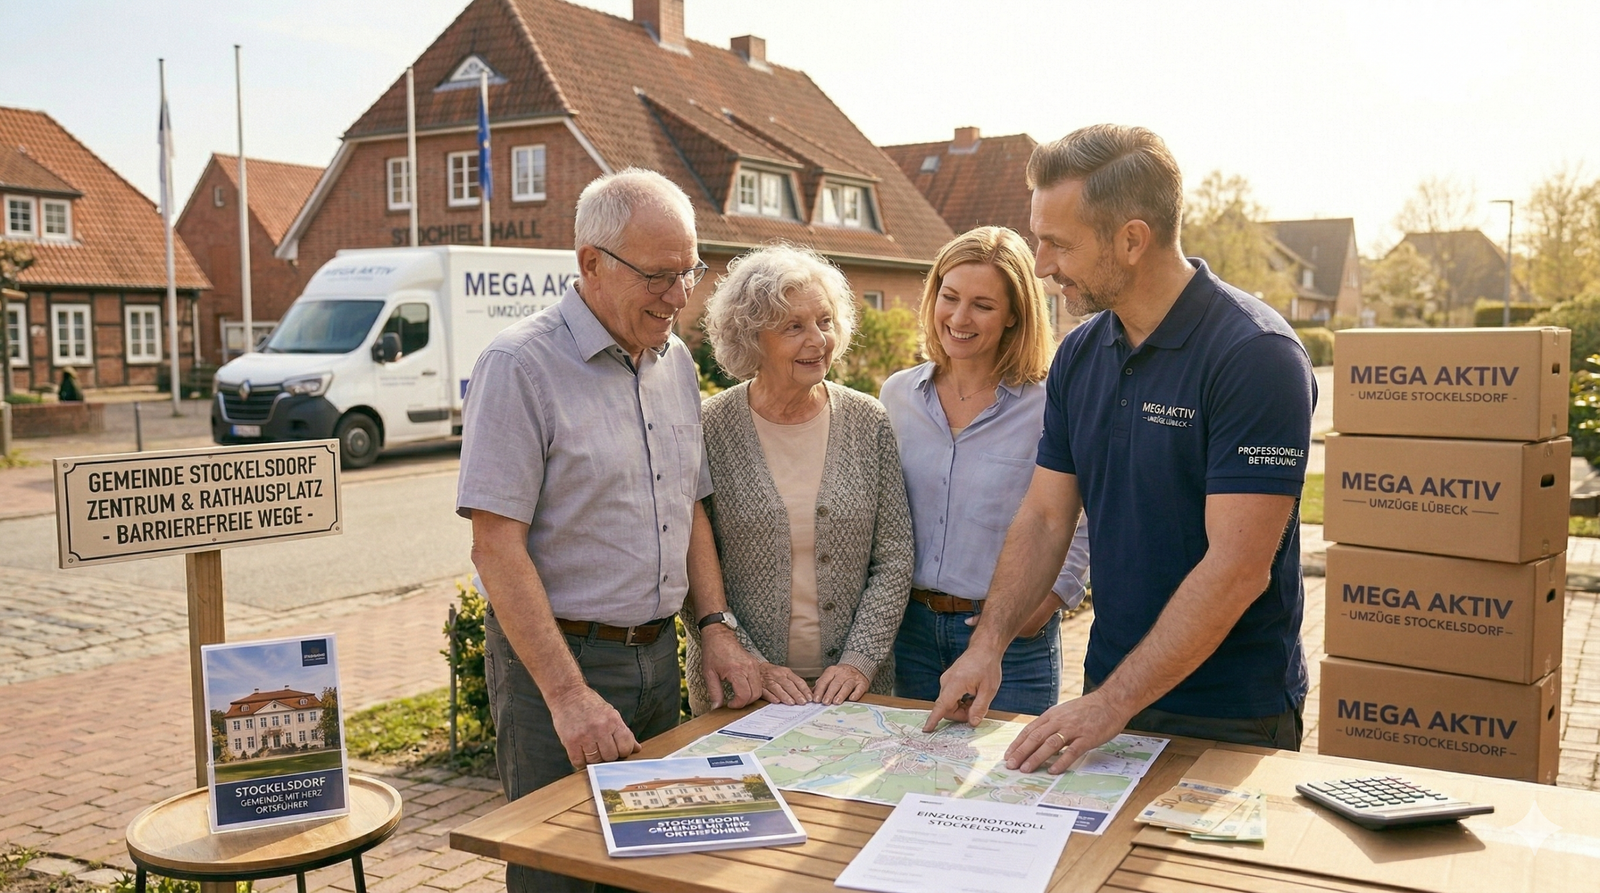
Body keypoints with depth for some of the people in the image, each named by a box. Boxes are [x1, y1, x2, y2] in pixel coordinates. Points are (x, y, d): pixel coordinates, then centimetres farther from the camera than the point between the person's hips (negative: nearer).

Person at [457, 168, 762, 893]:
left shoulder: (675, 362, 8)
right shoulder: (520, 365, -15)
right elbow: (497, 546, -19)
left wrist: (715, 628, 5)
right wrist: (569, 696, -23)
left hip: (658, 653, 7)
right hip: (554, 655, -6)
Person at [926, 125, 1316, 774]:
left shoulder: (1256, 355, -19)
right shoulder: (1079, 356, 3)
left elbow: (1237, 568, -24)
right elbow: (1045, 516, 6)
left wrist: (1112, 704, -23)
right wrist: (988, 644, -6)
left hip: (1232, 718, -6)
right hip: (1110, 692, 6)